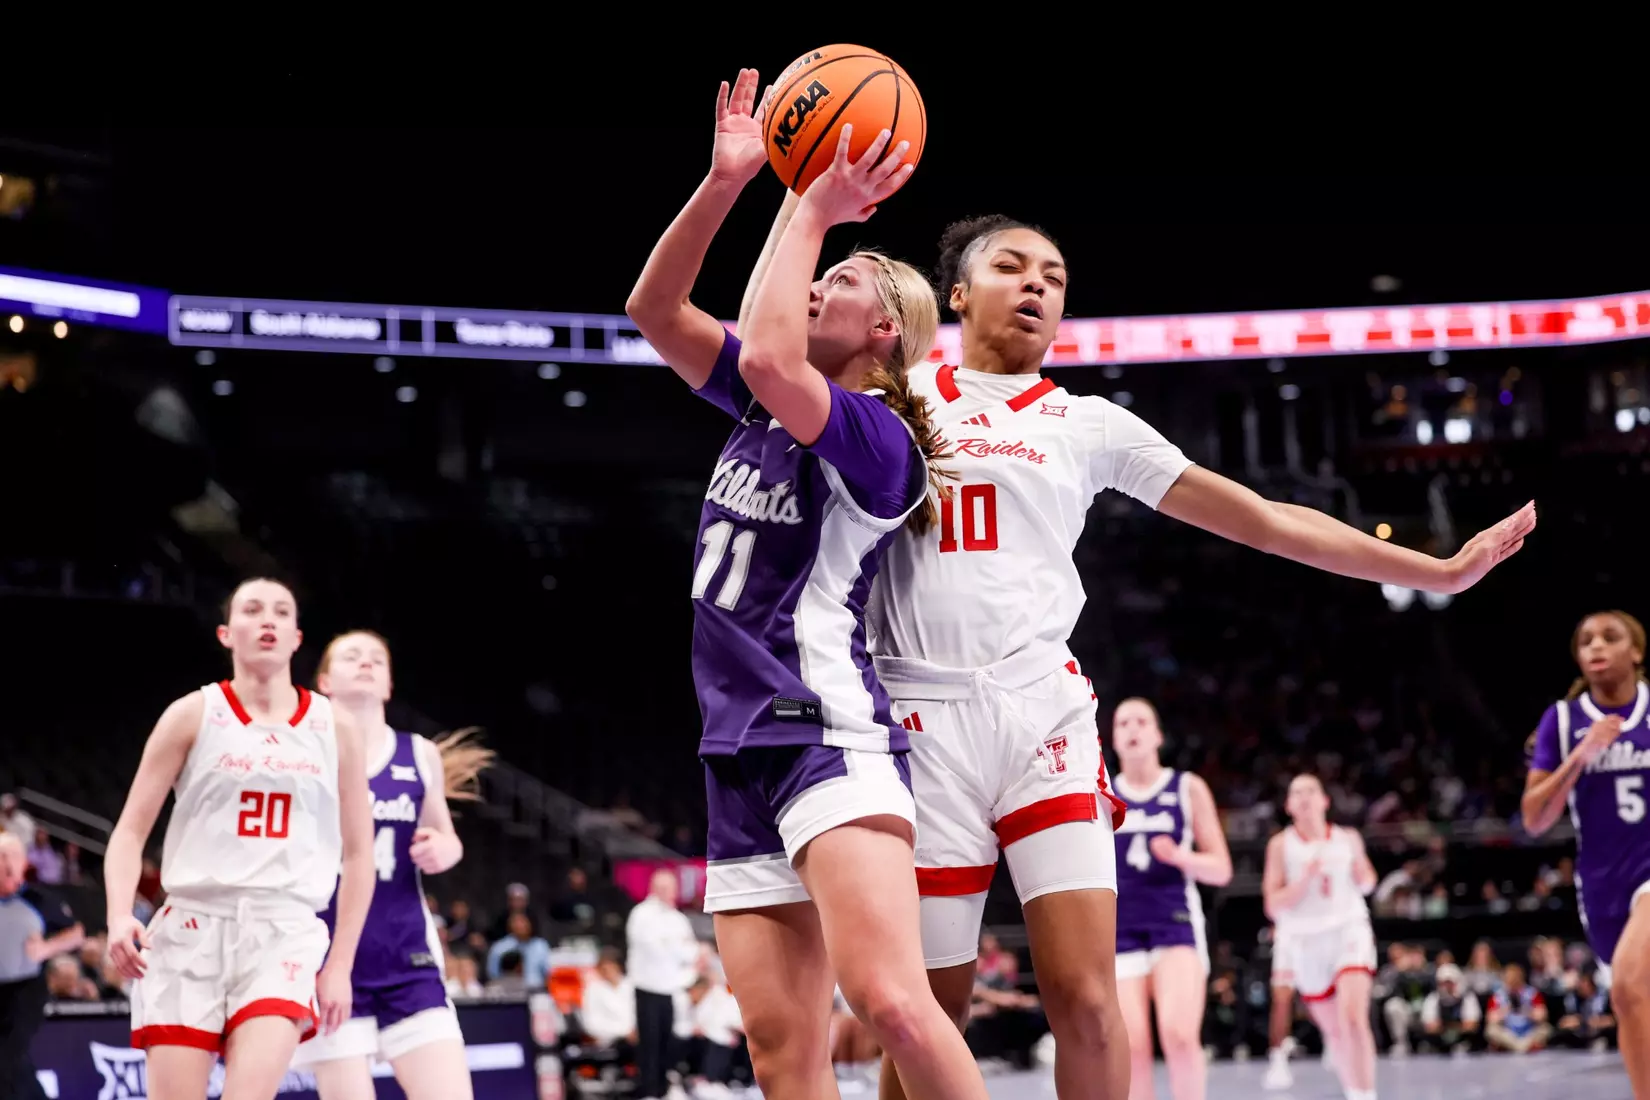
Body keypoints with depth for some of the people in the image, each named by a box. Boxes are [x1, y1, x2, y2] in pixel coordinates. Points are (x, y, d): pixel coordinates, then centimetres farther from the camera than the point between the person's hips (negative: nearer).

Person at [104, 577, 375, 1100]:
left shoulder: (335, 728, 9)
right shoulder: (193, 715, 5)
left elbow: (358, 854, 12)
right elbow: (131, 830, 4)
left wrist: (340, 964, 6)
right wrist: (120, 916, -14)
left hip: (285, 930, 0)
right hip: (191, 926, 0)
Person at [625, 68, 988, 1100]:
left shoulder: (880, 439, -6)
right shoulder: (761, 406, 18)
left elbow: (768, 358, -25)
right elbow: (654, 307, 12)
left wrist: (813, 211, -13)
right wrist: (727, 180, 1)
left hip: (832, 733, -8)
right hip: (743, 751, 8)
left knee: (889, 1000, -28)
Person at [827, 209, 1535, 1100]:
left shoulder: (1086, 424, 15)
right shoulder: (893, 398, 13)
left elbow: (1262, 518, 13)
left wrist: (1438, 570, 9)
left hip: (1044, 713, 1)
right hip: (921, 717, -1)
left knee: (1085, 997, -10)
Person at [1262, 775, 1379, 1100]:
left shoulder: (1348, 839, 2)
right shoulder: (1280, 845, -3)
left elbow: (1366, 884, 19)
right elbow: (1273, 906, -8)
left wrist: (1362, 872, -4)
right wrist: (1306, 878, -21)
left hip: (1349, 931, -1)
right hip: (1305, 941, 1)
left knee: (1353, 1019, -21)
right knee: (1334, 1031, 10)